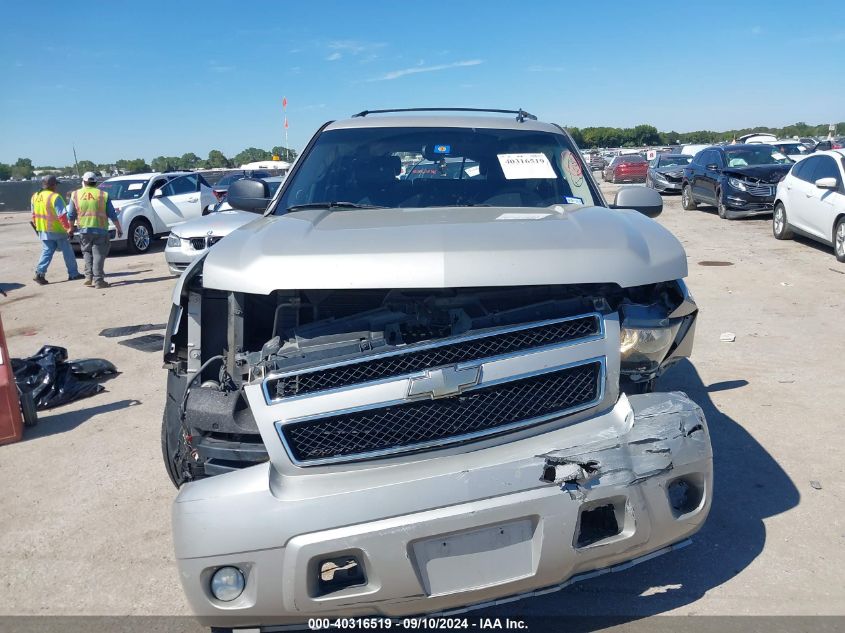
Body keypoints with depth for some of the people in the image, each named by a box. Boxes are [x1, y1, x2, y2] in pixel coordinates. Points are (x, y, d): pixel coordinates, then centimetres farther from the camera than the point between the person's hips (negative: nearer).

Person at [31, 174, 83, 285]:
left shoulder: (35, 197, 6)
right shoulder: (55, 197, -17)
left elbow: (34, 215, 14)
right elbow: (62, 216, -21)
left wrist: (37, 226, 24)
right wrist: (68, 228, -16)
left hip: (43, 230, 6)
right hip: (57, 230, -6)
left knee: (47, 252, 10)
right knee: (67, 252, 7)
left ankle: (40, 273, -5)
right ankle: (73, 273, 14)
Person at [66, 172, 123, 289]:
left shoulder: (75, 195, 5)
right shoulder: (103, 195, 1)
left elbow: (71, 216, 8)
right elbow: (112, 215, 1)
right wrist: (119, 229, 9)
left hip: (84, 230, 2)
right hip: (100, 230, -2)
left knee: (87, 252, 18)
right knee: (98, 254, 0)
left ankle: (89, 277, 9)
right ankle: (98, 280, -3)